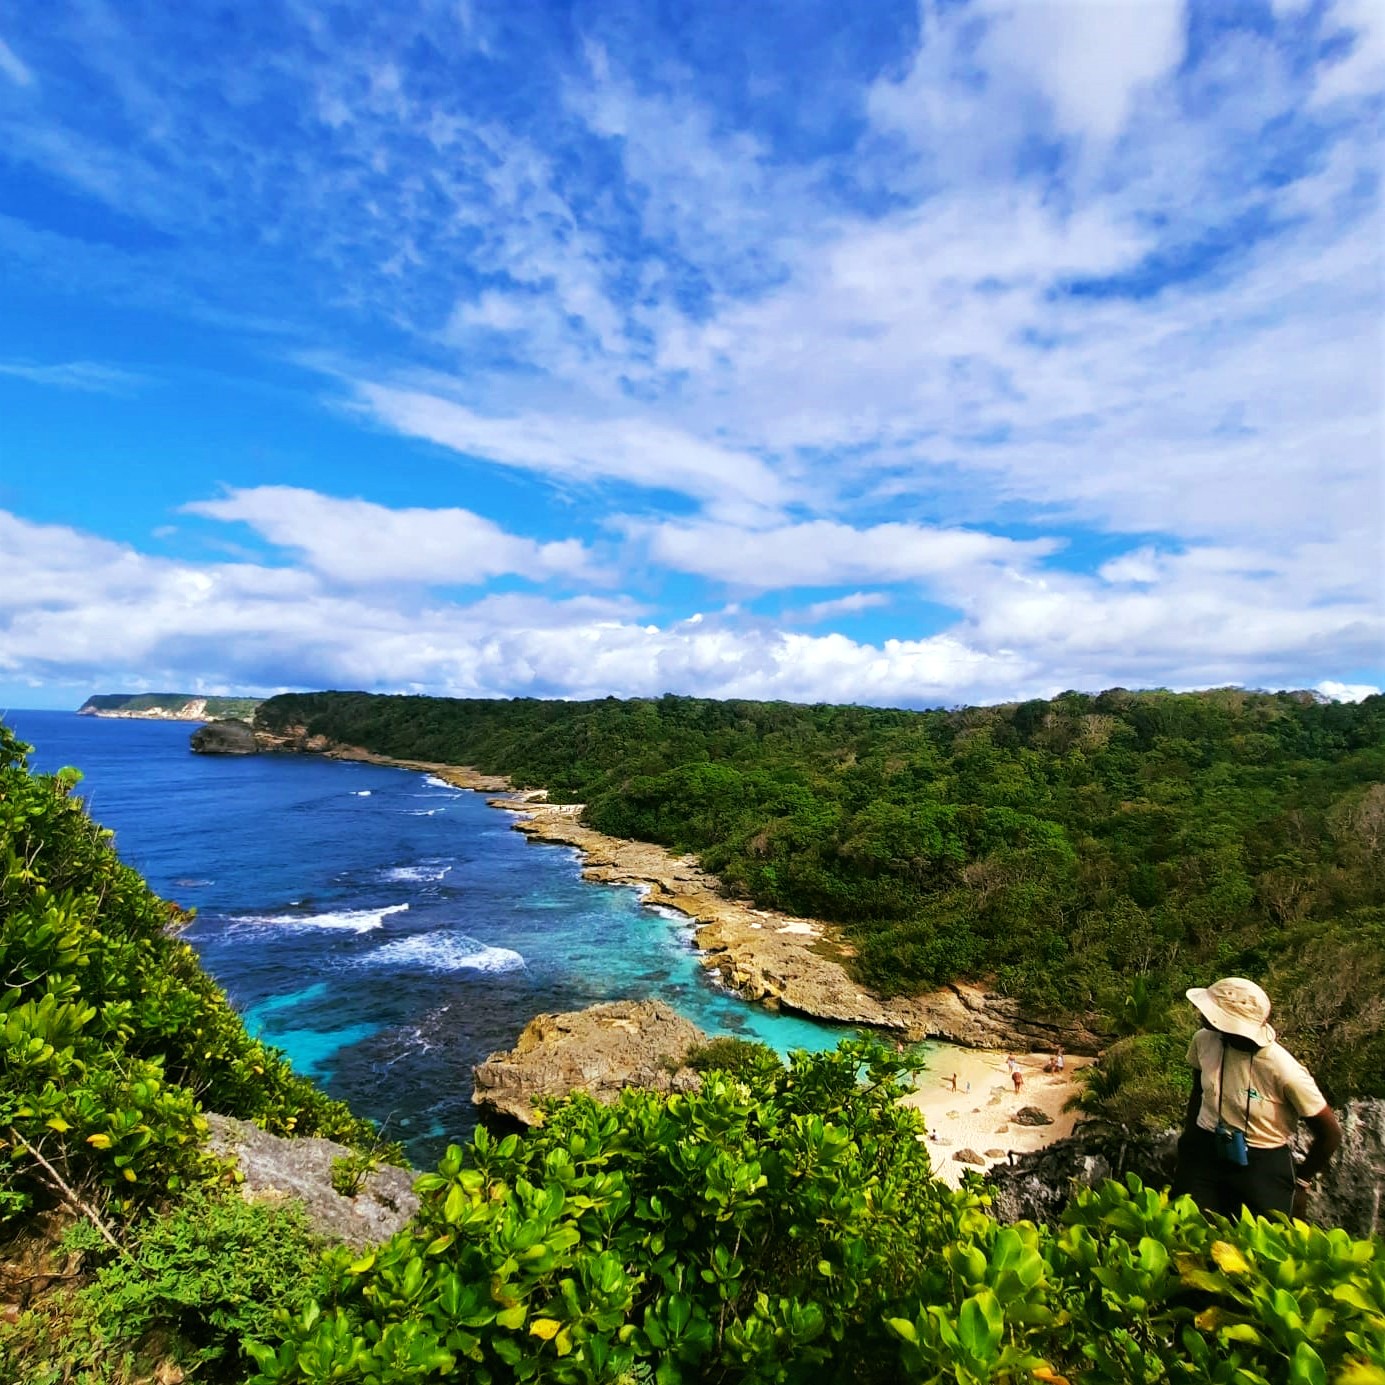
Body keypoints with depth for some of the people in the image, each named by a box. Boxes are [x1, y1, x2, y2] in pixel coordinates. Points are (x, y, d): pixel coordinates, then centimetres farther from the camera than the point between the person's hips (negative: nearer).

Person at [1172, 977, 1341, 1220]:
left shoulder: (1284, 1070, -24)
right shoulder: (1203, 1040, -13)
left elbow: (1330, 1133, -7)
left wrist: (1301, 1182, 3)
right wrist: (1188, 1137, 16)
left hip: (1263, 1163, -3)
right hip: (1204, 1150, 3)